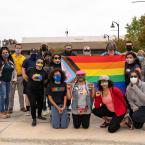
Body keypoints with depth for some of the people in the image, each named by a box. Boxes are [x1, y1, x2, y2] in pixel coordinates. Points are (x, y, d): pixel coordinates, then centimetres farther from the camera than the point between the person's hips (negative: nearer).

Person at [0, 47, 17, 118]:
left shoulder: (11, 61, 6)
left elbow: (14, 70, 14)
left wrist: (14, 79, 7)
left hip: (8, 81, 6)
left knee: (7, 96, 11)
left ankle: (6, 111, 21)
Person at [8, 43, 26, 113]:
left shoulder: (23, 58, 5)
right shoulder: (11, 57, -2)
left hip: (20, 77, 2)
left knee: (21, 93, 11)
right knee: (11, 93, 3)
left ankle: (22, 106, 20)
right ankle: (10, 107, 12)